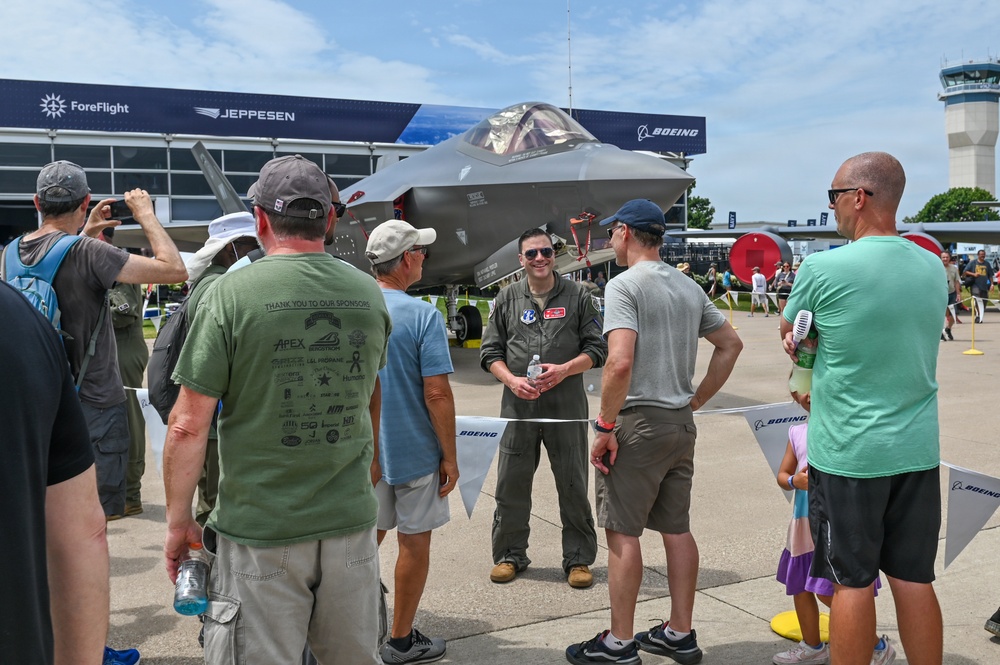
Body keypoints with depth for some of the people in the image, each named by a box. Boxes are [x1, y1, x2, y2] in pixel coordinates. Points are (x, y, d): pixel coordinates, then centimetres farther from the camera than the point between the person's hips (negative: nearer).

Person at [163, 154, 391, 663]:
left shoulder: (232, 293, -12)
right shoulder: (369, 293, 1)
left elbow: (189, 425, -11)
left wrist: (178, 521, -1)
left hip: (259, 530, -4)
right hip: (351, 524, 4)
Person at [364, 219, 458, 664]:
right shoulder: (423, 316, -16)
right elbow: (437, 394, -19)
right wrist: (449, 457, -9)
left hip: (362, 451, 5)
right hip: (413, 450, -5)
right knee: (414, 543, 10)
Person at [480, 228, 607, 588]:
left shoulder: (577, 296, 4)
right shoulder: (507, 298, 8)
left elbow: (596, 348, 3)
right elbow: (490, 351, 8)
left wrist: (564, 370, -14)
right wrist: (512, 380, -10)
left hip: (566, 407, -1)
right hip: (518, 406, 1)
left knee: (573, 484, 6)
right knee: (511, 484, 7)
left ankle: (579, 559, 20)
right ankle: (510, 555, 24)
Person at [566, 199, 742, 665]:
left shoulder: (625, 285, -12)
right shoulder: (689, 288, 12)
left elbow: (620, 362, -24)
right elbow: (731, 344, 18)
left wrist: (605, 426, -15)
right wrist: (696, 400, 17)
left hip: (637, 422, -8)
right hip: (681, 424, 8)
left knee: (622, 533, 1)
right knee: (677, 529, 13)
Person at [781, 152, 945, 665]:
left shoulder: (822, 268, -14)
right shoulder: (933, 268, 5)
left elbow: (788, 333, 3)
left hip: (847, 453, -5)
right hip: (918, 450, 5)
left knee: (852, 581, 6)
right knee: (913, 579, 13)